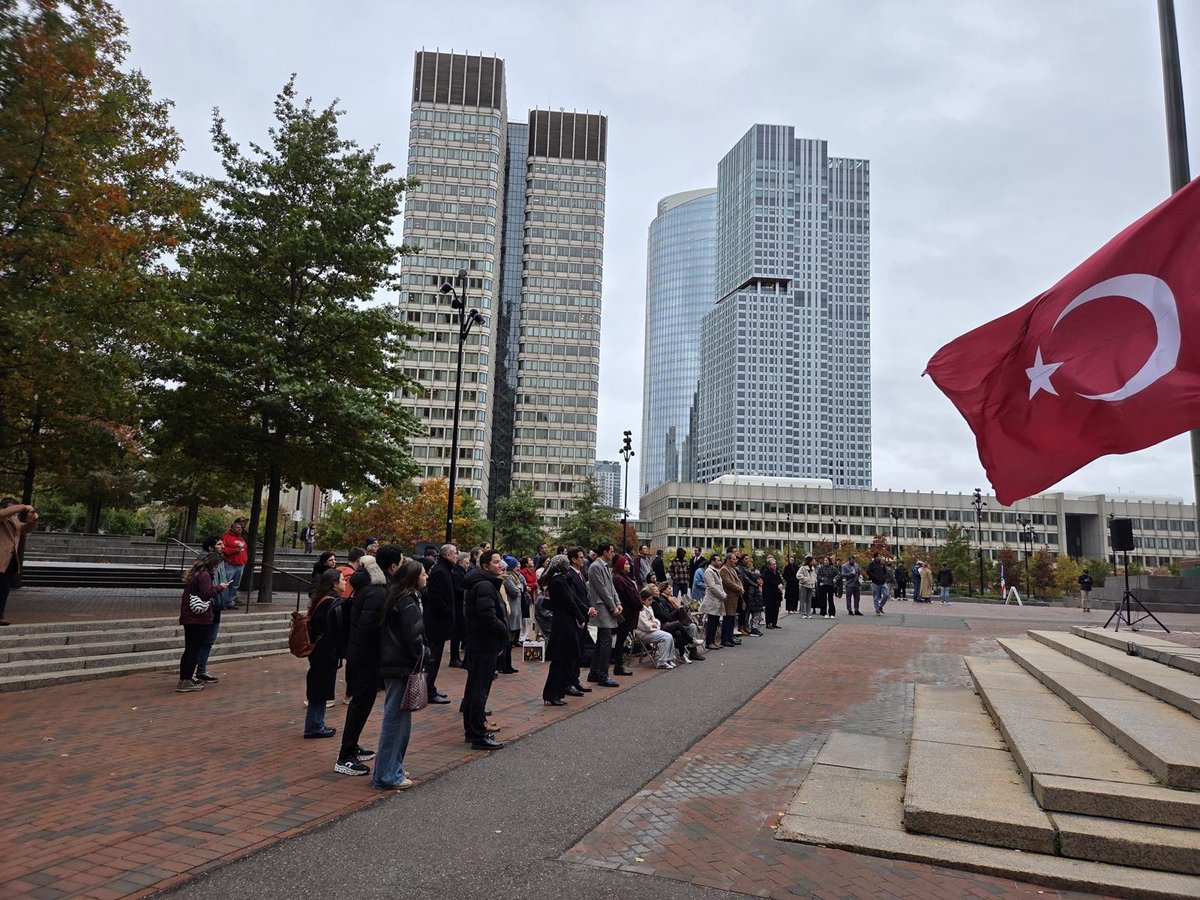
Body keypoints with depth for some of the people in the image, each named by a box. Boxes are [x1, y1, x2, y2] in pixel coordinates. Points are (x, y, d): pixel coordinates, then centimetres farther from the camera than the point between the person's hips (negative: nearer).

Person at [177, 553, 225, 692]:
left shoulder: (193, 574, 14)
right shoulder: (204, 575, -15)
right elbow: (207, 594, -23)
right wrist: (219, 587, -10)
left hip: (188, 618, 9)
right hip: (201, 619, -9)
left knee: (189, 650, 15)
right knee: (195, 650, -2)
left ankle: (183, 681, 20)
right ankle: (187, 682, -1)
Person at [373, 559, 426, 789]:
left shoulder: (396, 597, 14)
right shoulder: (408, 602, -16)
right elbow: (413, 636, -20)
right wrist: (419, 659, -7)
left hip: (392, 665, 10)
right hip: (402, 667, -10)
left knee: (398, 719, 17)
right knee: (396, 719, -3)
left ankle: (392, 768, 27)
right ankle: (387, 776, 4)